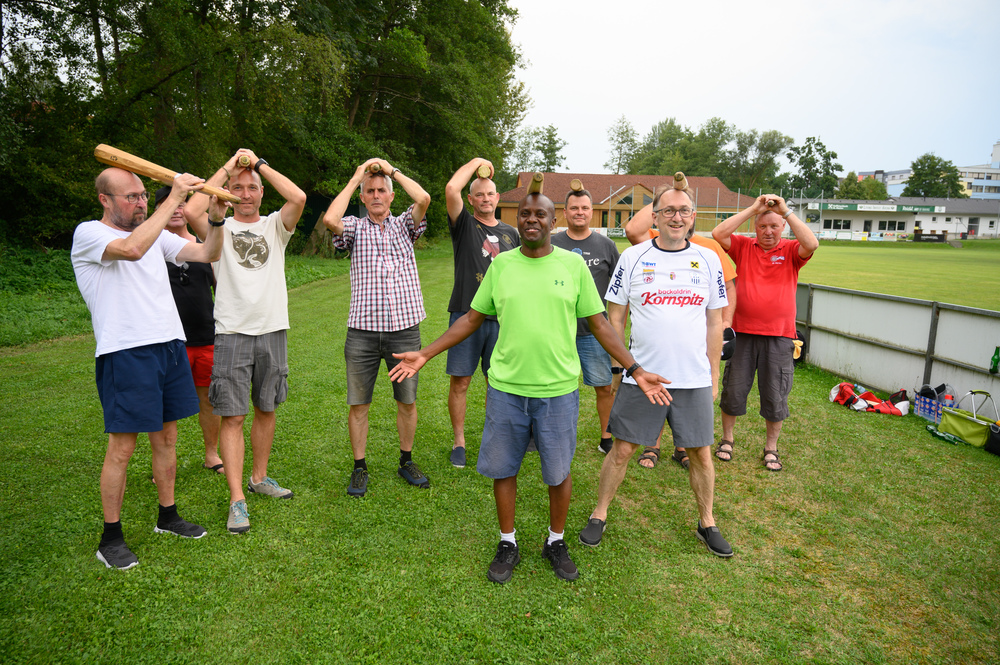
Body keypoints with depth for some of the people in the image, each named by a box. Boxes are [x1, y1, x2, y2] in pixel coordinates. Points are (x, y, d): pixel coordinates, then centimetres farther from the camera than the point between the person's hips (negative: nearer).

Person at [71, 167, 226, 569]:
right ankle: (111, 539, 14)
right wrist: (174, 198, -23)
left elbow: (207, 254, 10)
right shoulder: (88, 234, -5)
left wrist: (216, 219, -7)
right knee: (122, 446, -1)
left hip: (170, 345, 7)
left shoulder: (157, 234, 15)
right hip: (125, 352, -6)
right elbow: (132, 248, -26)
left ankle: (167, 517, 29)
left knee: (166, 437, 14)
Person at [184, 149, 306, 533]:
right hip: (232, 333, -2)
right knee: (232, 416, -3)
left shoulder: (275, 226, 9)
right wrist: (227, 167, -6)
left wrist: (259, 163, -3)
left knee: (266, 409, 13)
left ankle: (259, 478, 30)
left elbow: (298, 197, -10)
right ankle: (237, 500, 2)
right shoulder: (219, 228, 5)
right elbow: (191, 211, -17)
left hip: (273, 331, 3)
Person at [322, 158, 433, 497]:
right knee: (358, 404, 5)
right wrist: (354, 178, -3)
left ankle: (406, 461, 28)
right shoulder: (354, 228, 7)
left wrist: (392, 170, 3)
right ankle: (360, 467, 22)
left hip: (404, 329, 1)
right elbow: (330, 219, -15)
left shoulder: (404, 225, 10)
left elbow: (423, 199, -9)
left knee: (407, 402, 10)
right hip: (362, 332, 0)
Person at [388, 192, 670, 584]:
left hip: (558, 389, -1)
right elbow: (472, 318, 9)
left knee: (558, 472, 11)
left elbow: (598, 323, 3)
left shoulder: (573, 264, 0)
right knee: (502, 468, 11)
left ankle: (556, 542, 35)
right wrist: (424, 354, 5)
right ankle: (508, 544, 33)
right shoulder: (500, 264, 3)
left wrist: (636, 370, -2)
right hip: (506, 388, 1)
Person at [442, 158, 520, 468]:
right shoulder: (464, 225, 3)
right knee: (460, 382, 1)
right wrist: (476, 162, -1)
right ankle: (459, 441, 16)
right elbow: (451, 189, -15)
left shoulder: (510, 233, 13)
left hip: (501, 317, 3)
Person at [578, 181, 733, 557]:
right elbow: (615, 318, 4)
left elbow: (714, 323, 9)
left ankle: (707, 523, 32)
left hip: (694, 379, 2)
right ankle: (599, 515, 25)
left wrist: (714, 375, 9)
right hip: (640, 374, -1)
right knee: (622, 450, 6)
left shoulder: (708, 260, 5)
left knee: (701, 454, 11)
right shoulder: (633, 258, 0)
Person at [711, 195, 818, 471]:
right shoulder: (743, 246, 4)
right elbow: (718, 234, -11)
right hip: (742, 333, 0)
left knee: (775, 396, 8)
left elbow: (812, 244, -18)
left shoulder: (791, 251, 3)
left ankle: (771, 448, 25)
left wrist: (786, 210, -14)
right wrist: (753, 208, -11)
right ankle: (727, 439, 28)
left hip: (779, 337, 0)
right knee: (733, 389, 10)